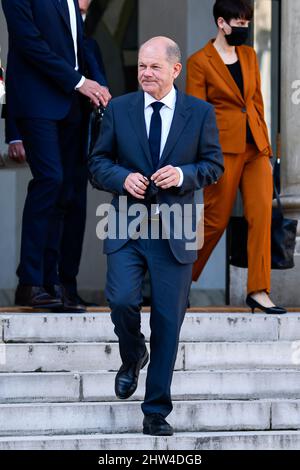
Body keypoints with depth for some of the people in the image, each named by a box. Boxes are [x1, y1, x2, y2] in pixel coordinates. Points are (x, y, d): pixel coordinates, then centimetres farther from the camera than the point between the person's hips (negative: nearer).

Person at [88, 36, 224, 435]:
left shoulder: (200, 113, 2)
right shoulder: (118, 110, 4)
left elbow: (214, 165, 6)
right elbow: (98, 163, 8)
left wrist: (184, 174, -14)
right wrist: (123, 177, -13)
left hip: (174, 232, 0)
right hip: (127, 227, 0)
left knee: (168, 319, 2)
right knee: (122, 300, -19)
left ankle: (156, 412, 12)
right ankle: (133, 356, 16)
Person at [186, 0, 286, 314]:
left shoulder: (249, 56, 11)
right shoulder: (199, 62, -6)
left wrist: (265, 145, 14)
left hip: (255, 147, 5)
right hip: (224, 147, -5)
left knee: (262, 214, -7)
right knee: (215, 219, 1)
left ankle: (258, 291, -6)